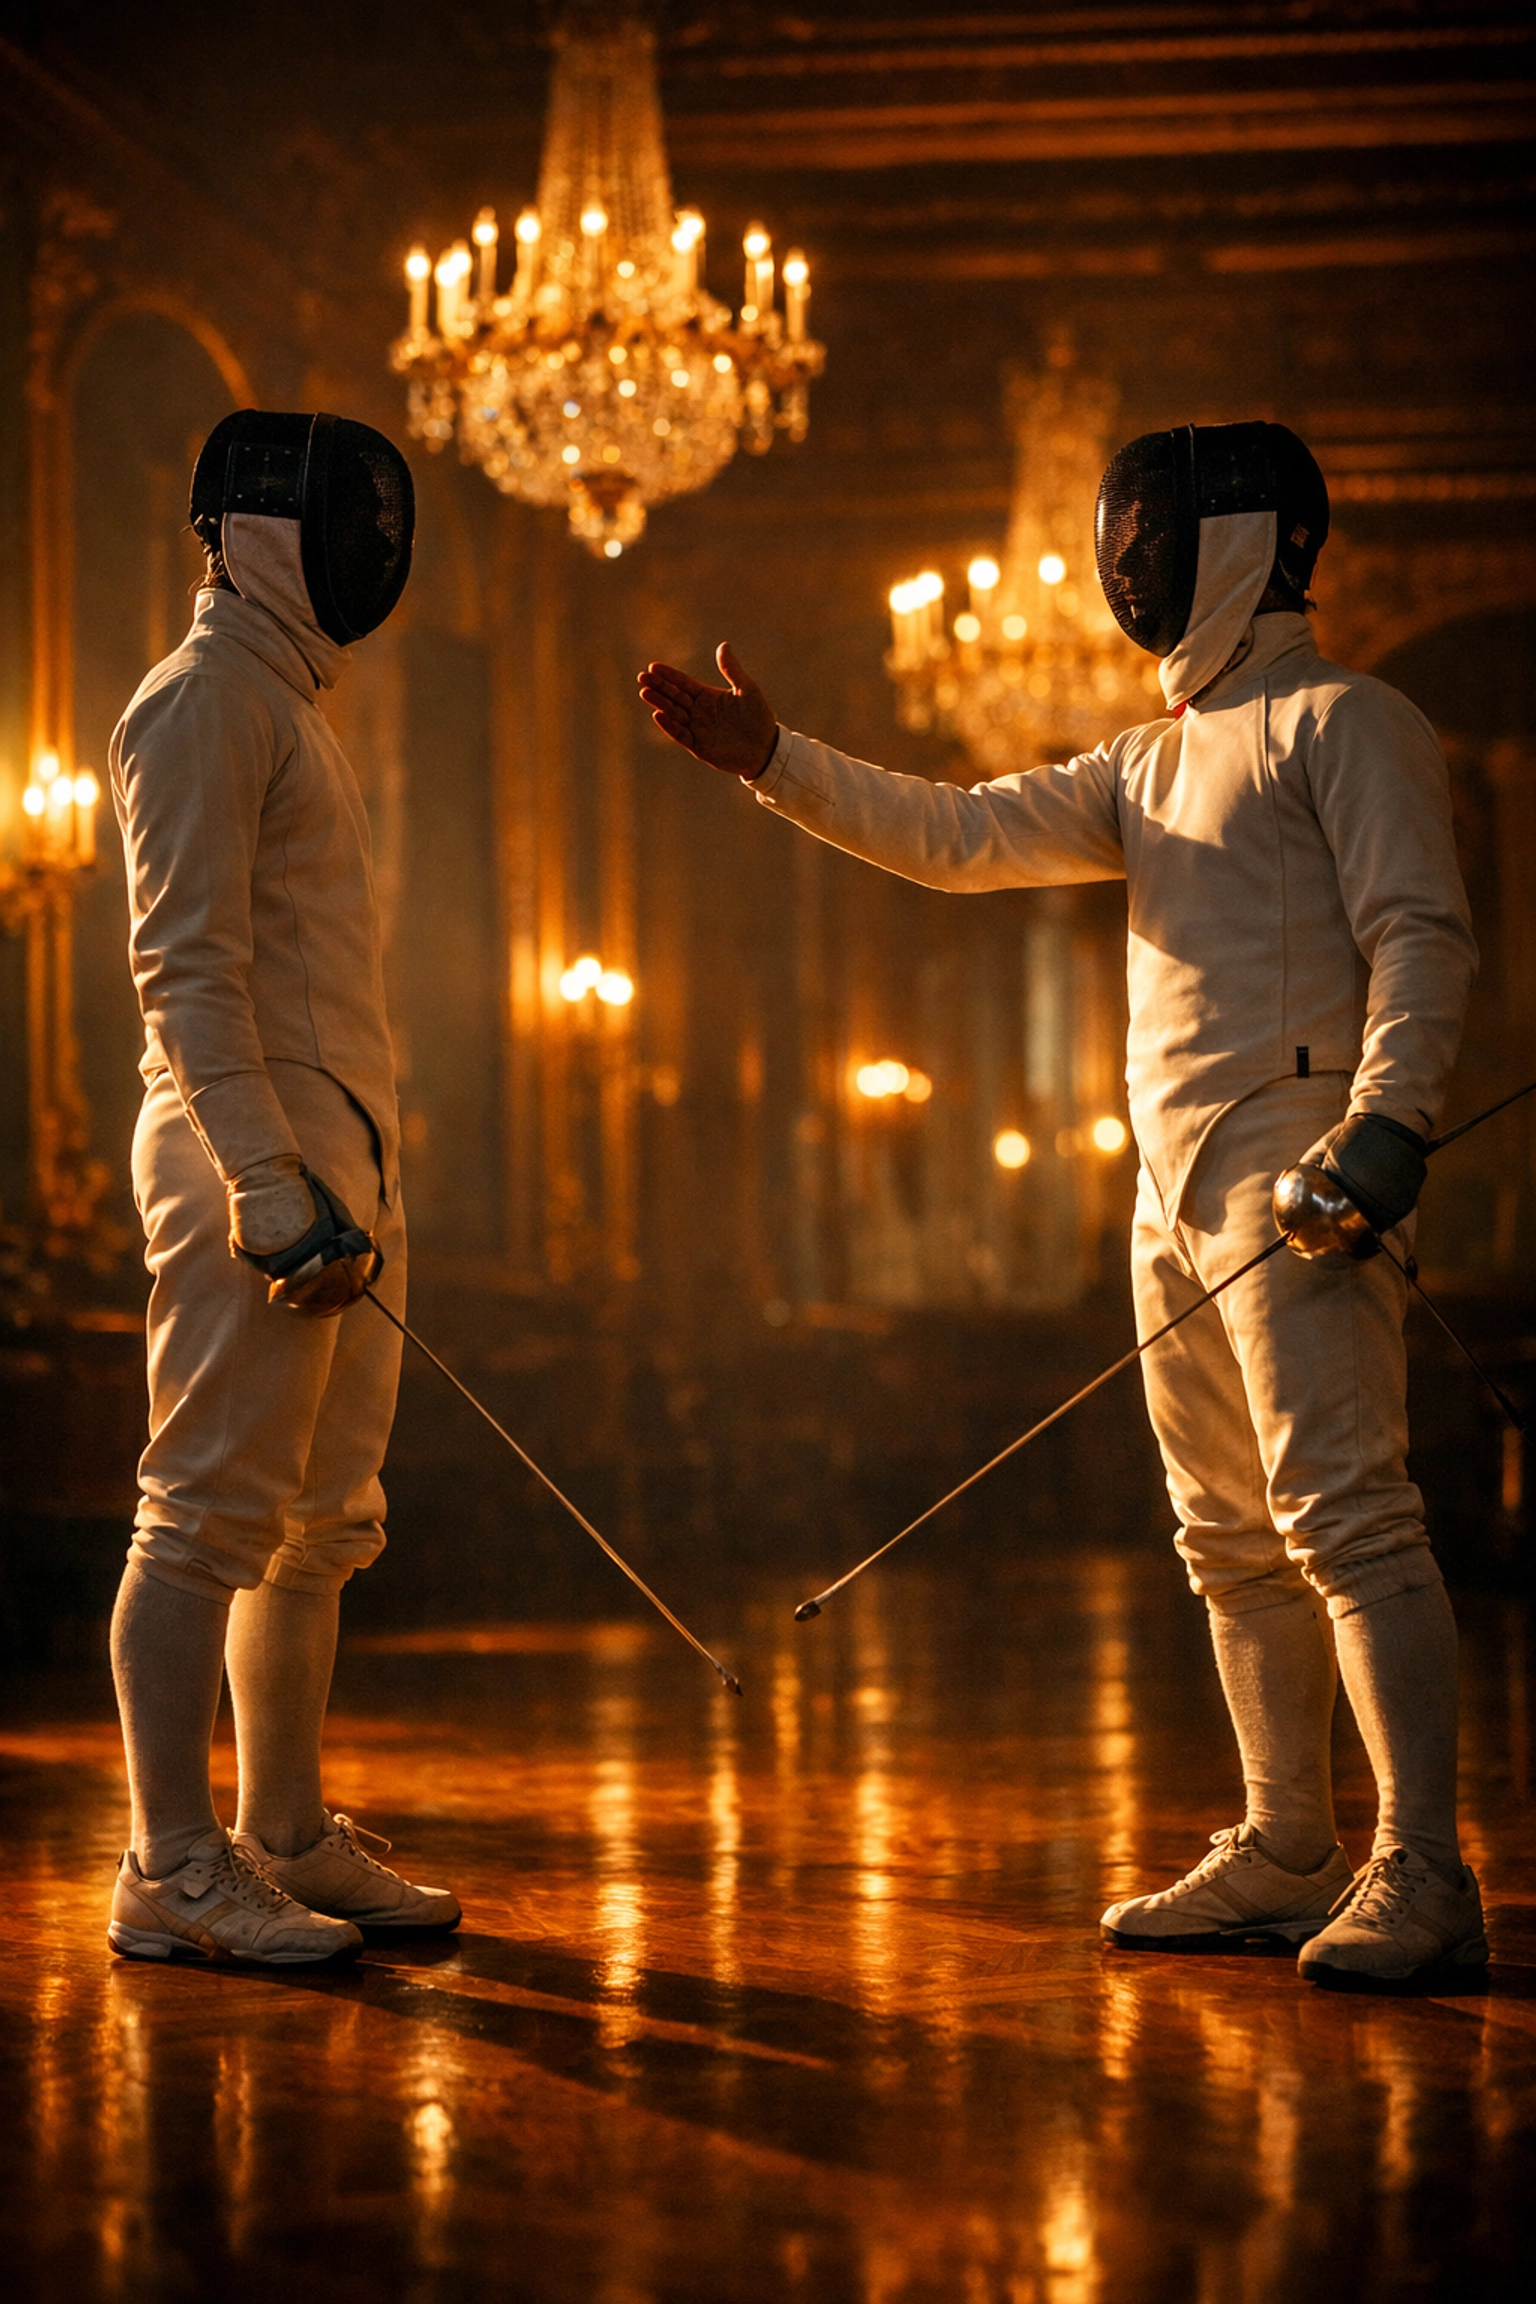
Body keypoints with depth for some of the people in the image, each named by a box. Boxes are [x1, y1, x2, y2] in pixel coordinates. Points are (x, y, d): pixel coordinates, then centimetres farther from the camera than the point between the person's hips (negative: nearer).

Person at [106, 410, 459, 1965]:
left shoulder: (283, 704, 20)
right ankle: (172, 1870, -2)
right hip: (254, 1156, -10)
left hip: (336, 1162, 10)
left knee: (319, 1525, 12)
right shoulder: (202, 700, -10)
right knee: (210, 1518, -6)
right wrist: (276, 1193, -25)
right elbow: (185, 971, -18)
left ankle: (288, 1841, 19)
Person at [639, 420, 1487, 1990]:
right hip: (1177, 1186, 9)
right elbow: (956, 837, 14)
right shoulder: (1154, 762, 20)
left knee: (1344, 1517, -14)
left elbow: (1423, 935, -13)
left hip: (1298, 1173, -9)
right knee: (1232, 1544, 11)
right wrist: (770, 759, 4)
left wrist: (1388, 1121, -27)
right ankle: (1285, 1859, 18)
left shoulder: (1344, 723, -4)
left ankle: (1421, 1875, -13)